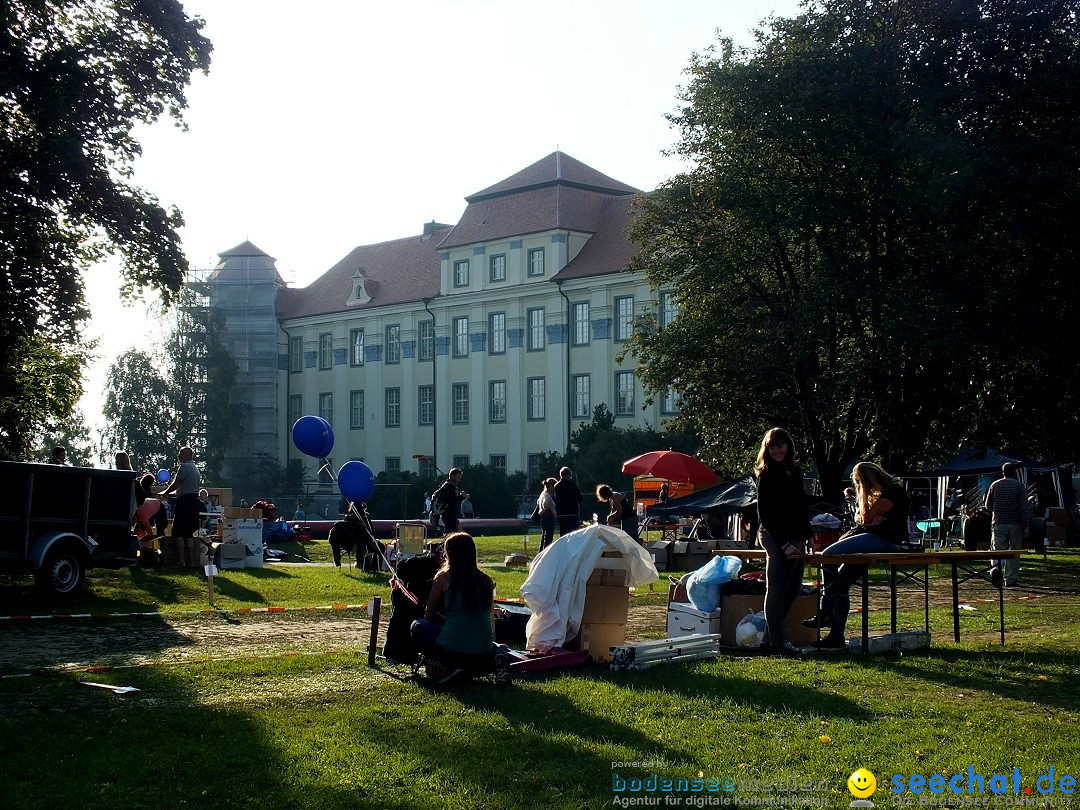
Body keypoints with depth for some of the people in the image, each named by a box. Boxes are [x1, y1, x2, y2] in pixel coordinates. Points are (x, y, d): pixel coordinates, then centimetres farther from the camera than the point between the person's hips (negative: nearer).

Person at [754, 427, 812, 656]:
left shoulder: (795, 472, 15)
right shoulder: (767, 475, -8)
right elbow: (765, 515, -12)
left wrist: (808, 534, 14)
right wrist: (784, 543, -17)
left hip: (795, 539, 8)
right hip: (776, 539, -8)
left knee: (793, 589, 11)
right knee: (777, 590, -6)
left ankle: (775, 634, 18)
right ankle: (776, 643, -4)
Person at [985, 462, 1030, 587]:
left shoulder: (994, 485, 6)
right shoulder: (1019, 486, -2)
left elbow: (988, 506, 12)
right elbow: (1024, 507, -7)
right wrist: (1026, 526, -5)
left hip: (998, 523, 1)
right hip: (1015, 524, -1)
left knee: (998, 550, 1)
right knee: (1013, 552, 7)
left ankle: (996, 568, -27)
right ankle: (1011, 579, 8)